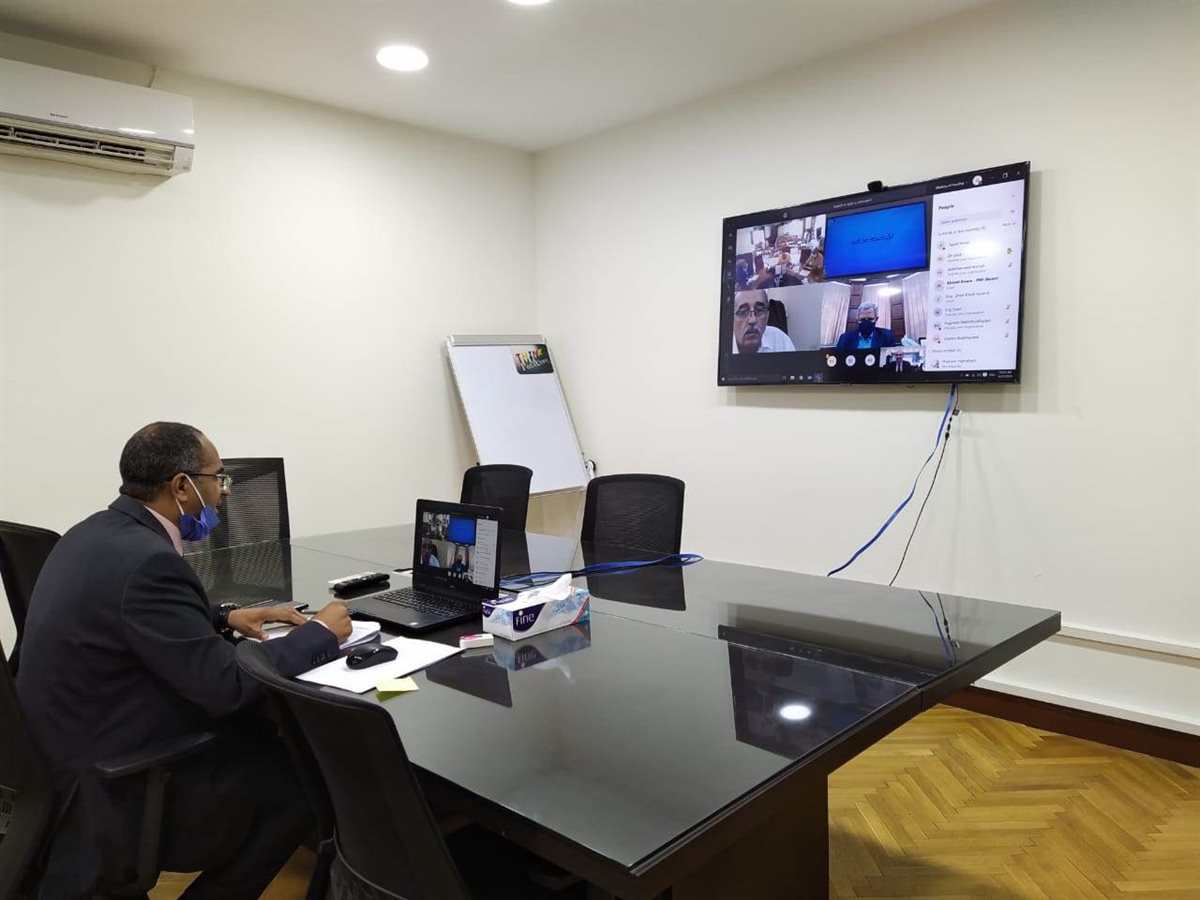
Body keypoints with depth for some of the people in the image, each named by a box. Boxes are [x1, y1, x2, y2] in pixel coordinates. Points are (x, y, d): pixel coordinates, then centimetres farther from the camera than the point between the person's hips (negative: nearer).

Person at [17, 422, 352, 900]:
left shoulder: (100, 532, 2)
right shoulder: (146, 560, -28)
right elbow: (225, 686, -27)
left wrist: (226, 618, 6)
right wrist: (321, 633, -14)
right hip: (115, 796, -9)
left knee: (268, 730, 12)